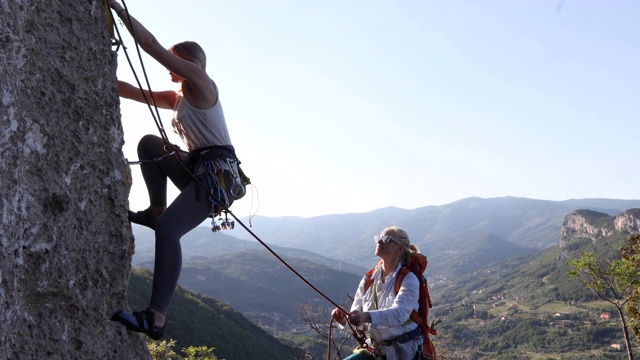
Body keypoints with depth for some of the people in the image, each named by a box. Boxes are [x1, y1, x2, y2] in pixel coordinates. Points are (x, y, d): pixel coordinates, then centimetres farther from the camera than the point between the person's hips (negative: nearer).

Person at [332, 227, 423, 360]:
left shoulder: (408, 280, -13)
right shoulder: (368, 280, 4)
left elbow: (399, 313, -30)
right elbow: (355, 315, 2)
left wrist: (367, 317, -48)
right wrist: (343, 318, -23)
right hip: (375, 349, 5)